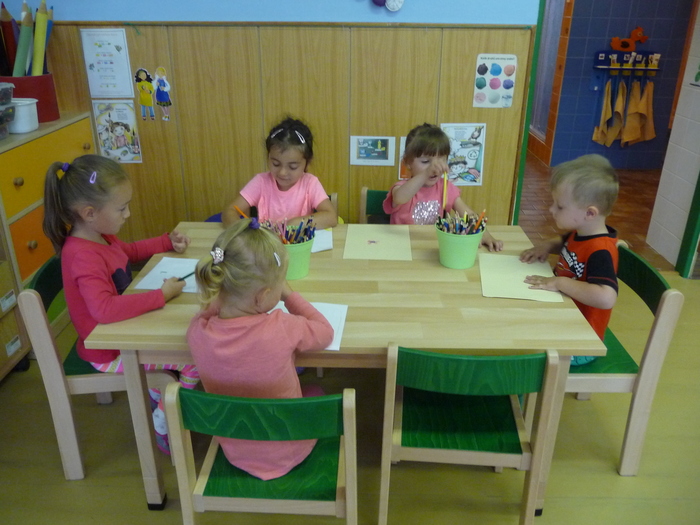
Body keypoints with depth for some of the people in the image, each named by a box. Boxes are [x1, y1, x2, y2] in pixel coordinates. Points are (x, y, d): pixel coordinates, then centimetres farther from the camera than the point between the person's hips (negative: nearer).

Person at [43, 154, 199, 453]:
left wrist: (168, 242, 8)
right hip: (108, 351, -10)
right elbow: (105, 309, -45)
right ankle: (163, 428, 8)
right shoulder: (83, 256, -31)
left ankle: (156, 393, 35)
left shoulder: (99, 236, -1)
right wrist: (161, 295, -38)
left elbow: (131, 251, 21)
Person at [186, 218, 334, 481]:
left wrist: (225, 296, -9)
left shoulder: (197, 332, -24)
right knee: (315, 391, 28)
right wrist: (289, 296, -6)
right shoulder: (283, 328, -33)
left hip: (235, 451, 3)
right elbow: (325, 333, -12)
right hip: (288, 452, -3)